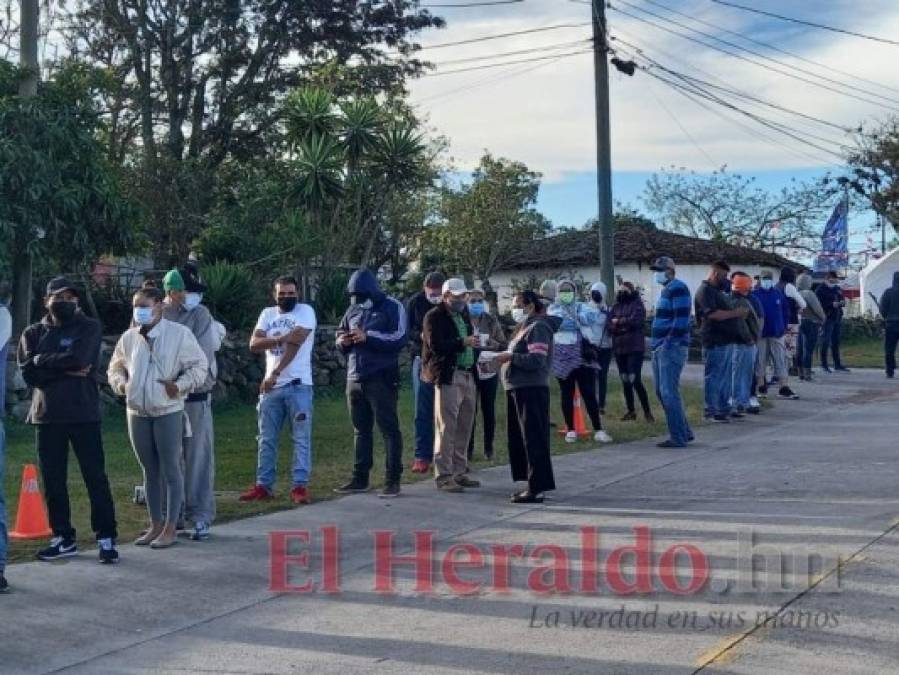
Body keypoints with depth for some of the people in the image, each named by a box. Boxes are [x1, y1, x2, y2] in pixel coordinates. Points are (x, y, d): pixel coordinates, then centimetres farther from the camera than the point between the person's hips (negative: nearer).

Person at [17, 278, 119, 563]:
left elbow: (78, 358, -17)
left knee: (95, 477, -2)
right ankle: (64, 539, 19)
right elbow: (28, 373, -5)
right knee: (53, 481, 8)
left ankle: (106, 538, 3)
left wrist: (42, 360, -5)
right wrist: (66, 370, -13)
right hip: (47, 416, 3)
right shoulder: (33, 333, 9)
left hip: (83, 414, -3)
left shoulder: (89, 328, 1)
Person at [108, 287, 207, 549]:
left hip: (168, 412, -5)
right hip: (137, 413, 5)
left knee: (171, 470, 0)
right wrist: (120, 382, 1)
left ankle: (170, 528, 7)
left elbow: (200, 366, -4)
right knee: (150, 470, 13)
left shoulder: (179, 333, -6)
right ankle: (155, 525, 22)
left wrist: (180, 385, -17)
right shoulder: (128, 337, 7)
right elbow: (115, 367, 21)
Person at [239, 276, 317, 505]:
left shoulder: (306, 311, -3)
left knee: (301, 439, -2)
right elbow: (254, 344, 0)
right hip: (271, 386, 5)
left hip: (298, 385, -5)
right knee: (266, 439, 9)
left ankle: (299, 486, 1)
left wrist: (274, 374, -17)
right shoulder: (267, 314, 12)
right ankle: (263, 485, 16)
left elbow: (295, 345, -14)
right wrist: (282, 338, -16)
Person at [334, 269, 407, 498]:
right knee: (361, 430, 11)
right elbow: (340, 335, 22)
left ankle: (393, 480, -2)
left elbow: (399, 338, -15)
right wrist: (342, 341, -2)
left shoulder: (392, 307, -4)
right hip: (354, 378, 7)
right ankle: (360, 478, 18)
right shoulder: (352, 310, 16)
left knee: (389, 428, -4)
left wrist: (367, 337, -22)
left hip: (381, 379, -6)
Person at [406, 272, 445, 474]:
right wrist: (421, 336, -21)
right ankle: (422, 456, 2)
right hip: (422, 358, 0)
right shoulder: (416, 302, -3)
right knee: (422, 410, -1)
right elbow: (407, 330, -1)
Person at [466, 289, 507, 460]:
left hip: (489, 371, 2)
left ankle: (489, 448, 18)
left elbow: (505, 345, 5)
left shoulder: (492, 321, 3)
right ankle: (468, 448, 10)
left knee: (489, 411, 7)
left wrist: (496, 344, -16)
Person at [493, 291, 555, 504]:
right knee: (518, 438, 12)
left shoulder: (537, 328, -10)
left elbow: (537, 360, -19)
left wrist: (511, 357, -16)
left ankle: (537, 488, -6)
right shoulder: (524, 327, 20)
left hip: (531, 389, -10)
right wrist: (506, 358, 9)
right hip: (518, 388, 10)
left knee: (533, 438, -8)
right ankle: (532, 484, 20)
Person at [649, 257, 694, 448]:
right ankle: (684, 432, 21)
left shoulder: (678, 288, -10)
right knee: (662, 392, 12)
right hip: (660, 349, 10)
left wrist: (668, 343, -20)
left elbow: (681, 319, -19)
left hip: (671, 348, -10)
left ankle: (678, 438, -3)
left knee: (669, 393, -9)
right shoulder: (666, 289, 19)